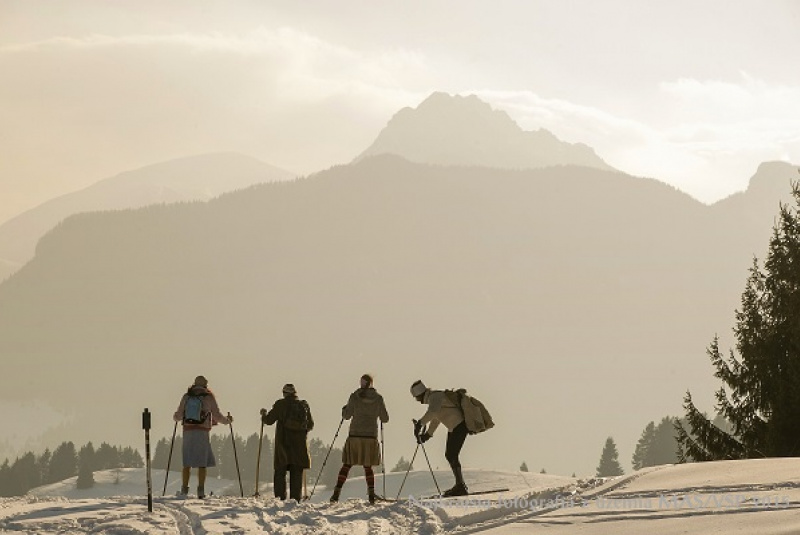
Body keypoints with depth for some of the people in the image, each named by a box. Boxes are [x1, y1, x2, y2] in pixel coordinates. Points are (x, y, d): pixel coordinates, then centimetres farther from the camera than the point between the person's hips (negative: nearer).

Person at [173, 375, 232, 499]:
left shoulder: (186, 397, 8)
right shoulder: (209, 397, 0)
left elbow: (178, 416, 11)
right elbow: (217, 416, -1)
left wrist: (175, 417, 35)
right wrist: (228, 420, 19)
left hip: (187, 431, 3)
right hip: (202, 432, -3)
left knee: (187, 462, 8)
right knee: (202, 463, 0)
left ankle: (184, 489, 6)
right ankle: (201, 490, -6)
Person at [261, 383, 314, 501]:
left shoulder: (280, 404, -4)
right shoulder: (304, 405, 4)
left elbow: (269, 420, 0)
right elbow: (310, 425, 12)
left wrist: (264, 414, 22)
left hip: (283, 443, -2)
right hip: (299, 444, 2)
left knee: (280, 472, 3)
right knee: (297, 474, 6)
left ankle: (280, 498, -6)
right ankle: (296, 499, 2)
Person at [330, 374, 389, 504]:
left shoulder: (354, 396, -4)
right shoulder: (378, 398, 1)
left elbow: (347, 416, -1)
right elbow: (385, 419, 6)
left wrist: (344, 409, 21)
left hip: (355, 435, -1)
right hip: (371, 435, 1)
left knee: (347, 465, 4)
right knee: (368, 466, 11)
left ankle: (336, 493, -2)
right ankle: (371, 494, 0)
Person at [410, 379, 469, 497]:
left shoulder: (435, 396, -15)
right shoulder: (432, 398, 17)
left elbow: (432, 413, -35)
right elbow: (435, 419, 27)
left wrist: (420, 424, -38)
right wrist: (427, 434, 25)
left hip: (460, 425, -11)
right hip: (453, 428, 11)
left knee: (452, 455, -13)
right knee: (449, 455, 13)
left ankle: (460, 486, -12)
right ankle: (460, 486, 18)